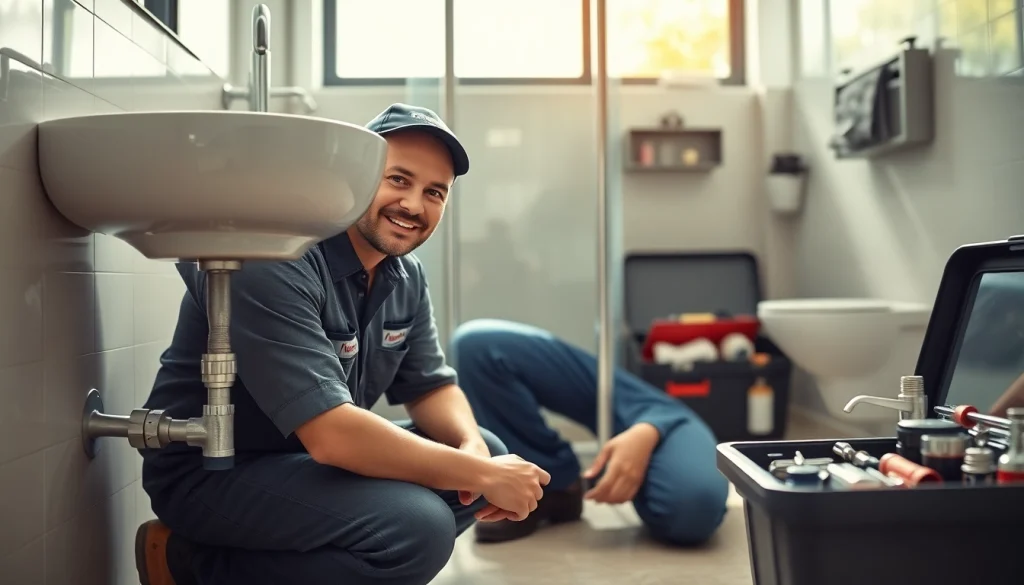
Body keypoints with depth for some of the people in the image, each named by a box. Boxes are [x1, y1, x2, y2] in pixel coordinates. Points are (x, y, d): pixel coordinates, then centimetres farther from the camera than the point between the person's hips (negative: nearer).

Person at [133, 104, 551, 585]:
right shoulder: (276, 261, -25)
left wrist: (474, 451, -16)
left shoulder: (406, 277, 2)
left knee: (487, 451, 2)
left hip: (308, 459, 9)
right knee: (416, 526, -27)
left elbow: (431, 386, 8)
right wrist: (484, 476, -26)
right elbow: (330, 435, -32)